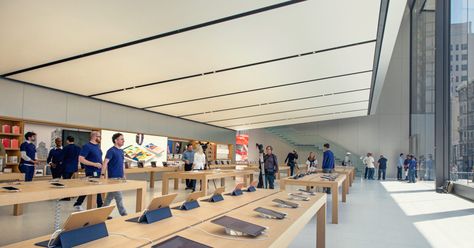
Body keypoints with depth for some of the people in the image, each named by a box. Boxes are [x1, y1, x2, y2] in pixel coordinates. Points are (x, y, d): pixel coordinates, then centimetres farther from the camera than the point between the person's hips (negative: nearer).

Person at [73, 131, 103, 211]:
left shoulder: (97, 146, 12)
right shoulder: (87, 146, -13)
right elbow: (81, 159, -18)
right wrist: (94, 164, -22)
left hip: (98, 172, 8)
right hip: (92, 173, -8)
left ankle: (77, 205, 26)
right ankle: (100, 207, 6)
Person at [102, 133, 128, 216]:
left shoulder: (121, 151, 13)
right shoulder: (111, 151, -12)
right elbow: (105, 163, -17)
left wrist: (123, 175, 20)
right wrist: (103, 174, -24)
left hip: (120, 177, 8)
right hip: (113, 177, -8)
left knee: (110, 196, 15)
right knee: (119, 197, -4)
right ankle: (123, 214, 2)